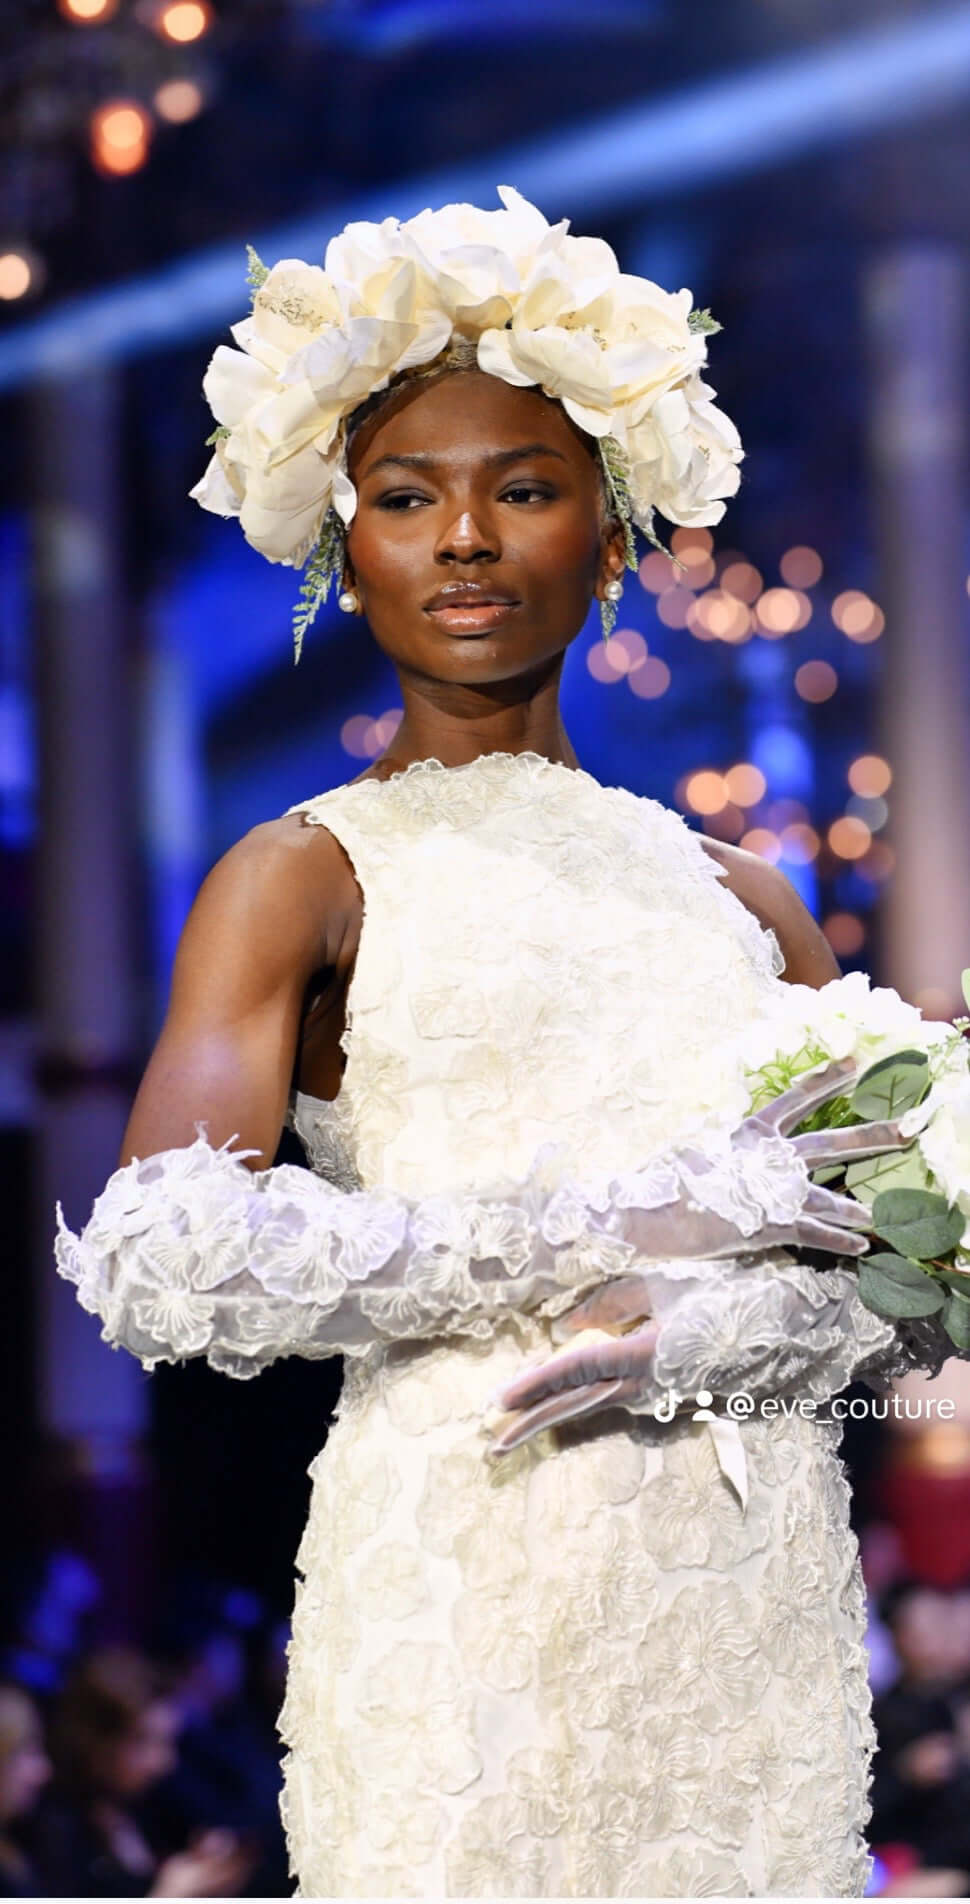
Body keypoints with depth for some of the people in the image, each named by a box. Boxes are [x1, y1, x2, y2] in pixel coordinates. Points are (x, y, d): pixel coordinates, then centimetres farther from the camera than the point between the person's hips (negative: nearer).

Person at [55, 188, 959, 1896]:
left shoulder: (737, 899, 14)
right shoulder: (305, 877, 2)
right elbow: (165, 1262, -14)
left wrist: (700, 1335, -12)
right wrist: (607, 1226, -12)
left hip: (757, 1598, 4)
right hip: (461, 1592, -4)